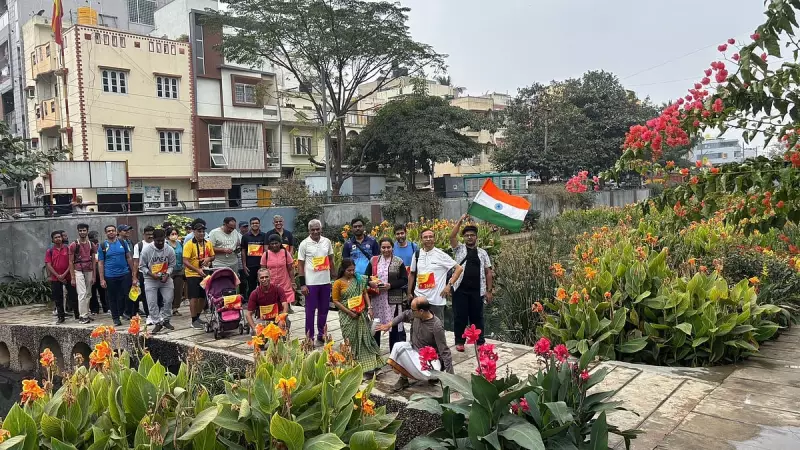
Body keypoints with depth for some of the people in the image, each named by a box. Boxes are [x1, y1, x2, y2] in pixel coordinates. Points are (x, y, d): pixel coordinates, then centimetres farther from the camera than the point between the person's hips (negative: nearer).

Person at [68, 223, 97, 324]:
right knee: (82, 293, -11)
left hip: (89, 271, 4)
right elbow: (71, 262, -2)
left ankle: (86, 314, 15)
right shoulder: (73, 245, -2)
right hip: (78, 271, -4)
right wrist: (72, 277, -7)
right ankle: (83, 316, -7)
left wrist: (94, 276, 6)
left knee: (88, 294, 7)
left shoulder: (91, 245, 8)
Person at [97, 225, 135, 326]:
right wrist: (102, 279, -3)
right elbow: (100, 263, 3)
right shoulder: (103, 246, 2)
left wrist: (133, 273, 6)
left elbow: (129, 258, 9)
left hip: (125, 274, 0)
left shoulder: (123, 243, 5)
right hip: (110, 277, 0)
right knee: (112, 298, 8)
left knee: (125, 296, -2)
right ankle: (116, 318, 18)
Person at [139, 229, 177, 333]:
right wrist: (151, 274, -18)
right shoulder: (146, 250, -11)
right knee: (152, 302, -3)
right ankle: (157, 323, 7)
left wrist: (167, 275, -15)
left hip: (166, 278, 2)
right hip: (150, 279, -2)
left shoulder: (169, 250, -6)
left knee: (168, 300, 2)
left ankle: (165, 320, 20)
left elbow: (171, 265, 2)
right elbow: (142, 266, -5)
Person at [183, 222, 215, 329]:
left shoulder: (208, 244, 6)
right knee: (194, 297, -4)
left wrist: (209, 258, -7)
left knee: (203, 297, 13)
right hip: (193, 275, -6)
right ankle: (194, 321, 4)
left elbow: (212, 256, 17)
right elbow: (185, 262, -17)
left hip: (205, 274, 6)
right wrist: (198, 270, -26)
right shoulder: (189, 244, -12)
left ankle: (198, 317, 29)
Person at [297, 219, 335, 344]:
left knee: (323, 310, 12)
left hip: (325, 281, 4)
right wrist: (302, 284, -9)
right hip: (311, 282, -4)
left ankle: (321, 335, 25)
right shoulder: (304, 244, -6)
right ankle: (309, 337, 13)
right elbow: (300, 264, -5)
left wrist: (334, 276, 10)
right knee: (310, 310, 3)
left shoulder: (327, 241, 4)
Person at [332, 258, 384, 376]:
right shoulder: (338, 283, -5)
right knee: (351, 341, 2)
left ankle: (368, 366, 7)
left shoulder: (359, 279, 6)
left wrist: (369, 307, -1)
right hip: (347, 316, -3)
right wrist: (349, 312, -13)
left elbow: (365, 293, 12)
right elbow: (336, 301, -6)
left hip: (362, 314, 3)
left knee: (365, 338, 2)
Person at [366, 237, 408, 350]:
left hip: (393, 298, -2)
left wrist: (390, 285, -15)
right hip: (376, 298, 3)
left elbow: (404, 280, -2)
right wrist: (370, 283, -11)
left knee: (394, 324, 1)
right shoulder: (373, 260, 8)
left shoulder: (398, 262, 1)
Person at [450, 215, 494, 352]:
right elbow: (452, 236, -12)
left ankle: (480, 342, 19)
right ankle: (459, 342, 16)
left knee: (477, 317, 9)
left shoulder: (482, 252, 10)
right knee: (460, 316, 4)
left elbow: (488, 272, 9)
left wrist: (489, 290, 3)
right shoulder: (459, 249, 6)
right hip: (460, 289, -1)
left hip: (477, 291, 1)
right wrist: (460, 220, -12)